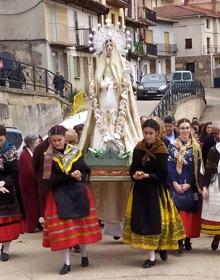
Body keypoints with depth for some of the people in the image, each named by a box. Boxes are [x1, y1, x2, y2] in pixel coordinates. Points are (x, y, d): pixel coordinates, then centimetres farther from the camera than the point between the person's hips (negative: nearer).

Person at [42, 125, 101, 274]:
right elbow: (51, 178, -12)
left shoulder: (75, 152, 1)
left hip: (78, 193, 1)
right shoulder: (48, 156, -3)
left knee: (82, 224, 6)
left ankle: (84, 255, 24)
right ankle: (67, 262, 5)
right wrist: (71, 176, -22)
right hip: (59, 196, -1)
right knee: (63, 228, -2)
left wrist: (80, 177, -19)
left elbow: (86, 171, 3)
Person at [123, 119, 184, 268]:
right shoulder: (138, 148, 1)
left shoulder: (162, 150, -10)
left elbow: (163, 174, -13)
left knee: (156, 220, -1)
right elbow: (133, 169, 4)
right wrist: (135, 175, -17)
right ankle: (152, 254, 18)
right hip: (140, 189, 4)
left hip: (156, 190, -4)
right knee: (142, 220, 5)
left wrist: (147, 176, -25)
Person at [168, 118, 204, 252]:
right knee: (178, 209, -9)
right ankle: (179, 240, -7)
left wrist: (189, 184, -8)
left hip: (191, 185, 1)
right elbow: (170, 165, -2)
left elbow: (198, 168, 1)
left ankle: (188, 240, 11)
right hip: (176, 184, -1)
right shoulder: (173, 146, 4)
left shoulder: (196, 146, 4)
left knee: (190, 209, 2)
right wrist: (175, 183, -12)